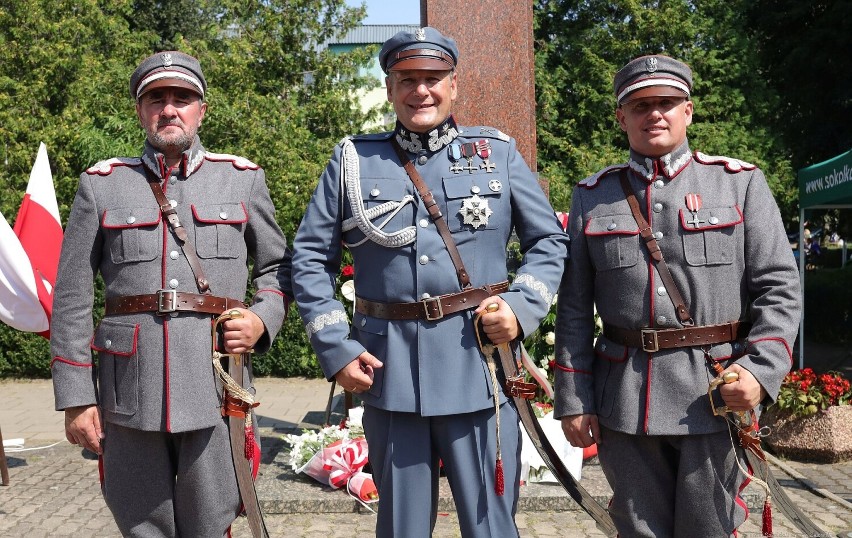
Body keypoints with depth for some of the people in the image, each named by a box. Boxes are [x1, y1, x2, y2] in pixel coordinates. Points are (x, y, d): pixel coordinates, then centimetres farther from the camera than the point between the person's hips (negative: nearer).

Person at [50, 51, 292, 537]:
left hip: (216, 383, 0)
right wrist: (75, 398, 1)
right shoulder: (102, 184, 7)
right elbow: (72, 298, 6)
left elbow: (279, 265, 15)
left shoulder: (243, 178, 9)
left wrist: (262, 319, -6)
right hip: (129, 388, 1)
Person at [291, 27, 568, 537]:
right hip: (389, 374, 1)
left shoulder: (499, 152, 7)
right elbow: (310, 257, 8)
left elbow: (550, 241, 11)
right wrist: (335, 348, -1)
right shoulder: (353, 161, 6)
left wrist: (522, 307, -6)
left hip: (481, 366, 0)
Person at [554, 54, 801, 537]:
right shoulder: (592, 197, 7)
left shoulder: (741, 183, 4)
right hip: (624, 402, 1)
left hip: (717, 394, -1)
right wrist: (573, 400, 1)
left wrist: (760, 371, -15)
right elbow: (575, 309, 6)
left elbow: (779, 288, -1)